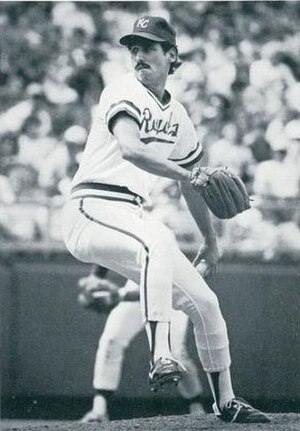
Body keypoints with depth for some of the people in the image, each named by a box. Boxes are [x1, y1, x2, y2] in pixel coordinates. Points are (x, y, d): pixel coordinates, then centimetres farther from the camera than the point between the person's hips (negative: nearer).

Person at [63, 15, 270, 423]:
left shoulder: (176, 115, 16)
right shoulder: (124, 93, -7)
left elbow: (191, 181, 29)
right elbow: (130, 149, -26)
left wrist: (210, 240, 35)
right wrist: (189, 176, -30)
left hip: (133, 217, 8)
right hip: (92, 209, -8)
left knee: (204, 302, 6)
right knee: (158, 238, -39)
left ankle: (225, 401, 21)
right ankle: (160, 357, -49)